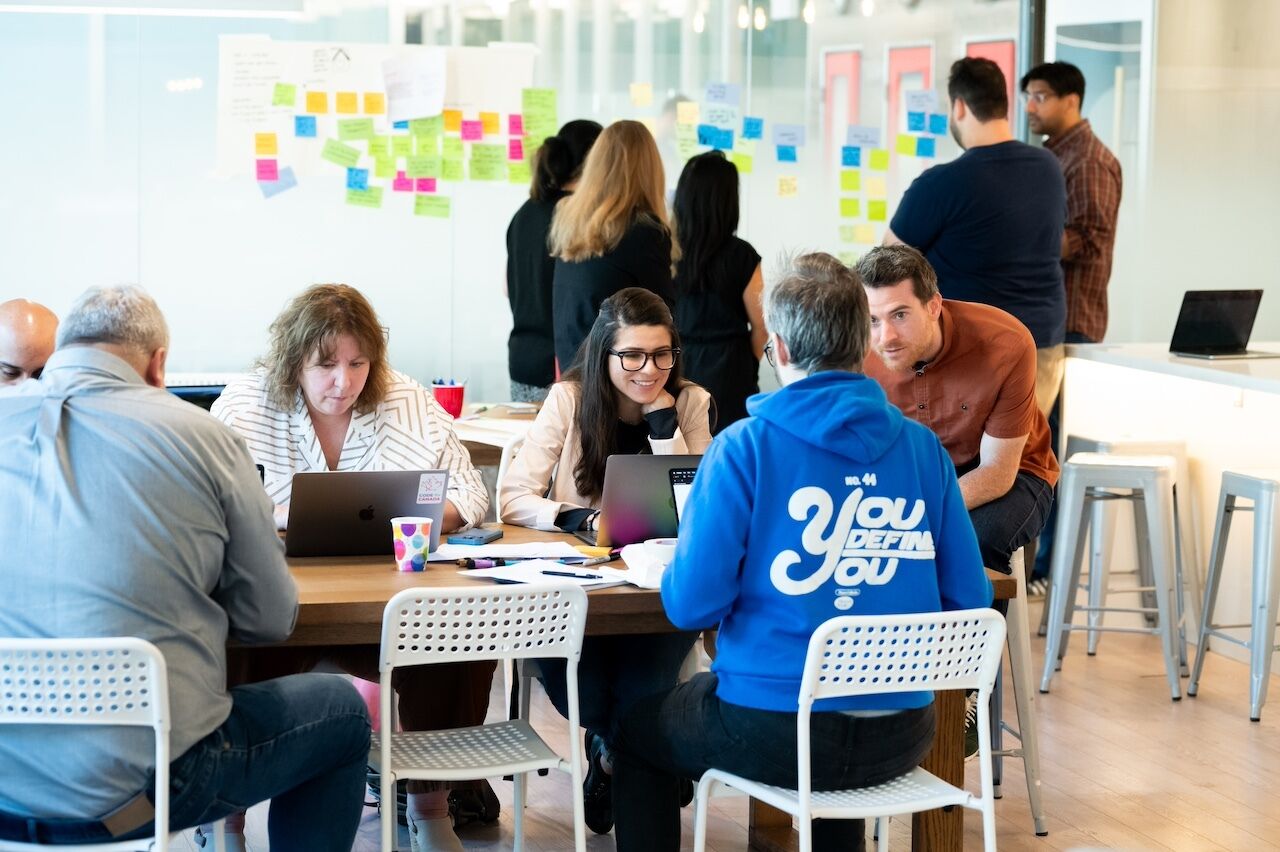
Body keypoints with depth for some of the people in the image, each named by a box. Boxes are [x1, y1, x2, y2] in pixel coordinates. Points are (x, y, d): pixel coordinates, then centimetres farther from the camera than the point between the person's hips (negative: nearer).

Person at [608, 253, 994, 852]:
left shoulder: (745, 447, -11)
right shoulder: (923, 448, -1)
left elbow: (692, 604, -13)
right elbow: (969, 601, 2)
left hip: (773, 733, -4)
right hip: (900, 737, 4)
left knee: (636, 731, 27)